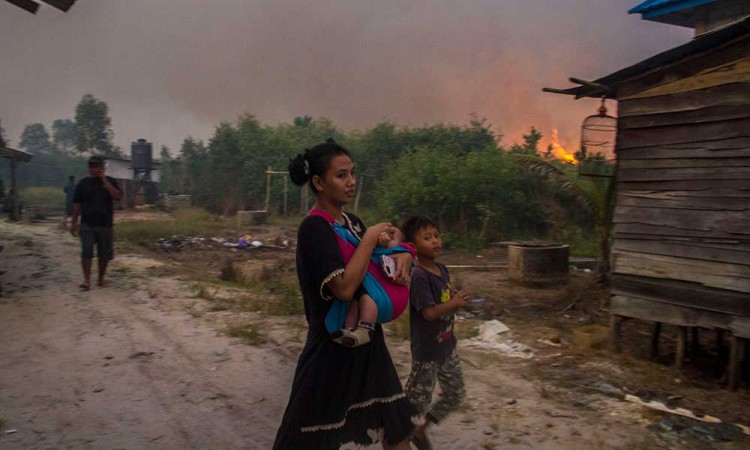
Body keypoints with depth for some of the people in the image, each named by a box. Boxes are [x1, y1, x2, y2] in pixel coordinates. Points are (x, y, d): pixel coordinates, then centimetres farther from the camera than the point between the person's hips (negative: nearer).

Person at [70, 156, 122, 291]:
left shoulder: (110, 181, 5)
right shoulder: (83, 183, 8)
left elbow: (118, 196, -12)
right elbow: (76, 204, 9)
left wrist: (105, 182, -14)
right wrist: (74, 222, 4)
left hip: (105, 224, 0)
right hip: (87, 224, 0)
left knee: (104, 254, 6)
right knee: (86, 252, -10)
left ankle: (101, 279, 20)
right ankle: (87, 280, -8)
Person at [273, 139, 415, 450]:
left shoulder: (351, 222, 6)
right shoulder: (314, 227, -19)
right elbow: (344, 287, -29)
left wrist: (403, 256, -6)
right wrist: (370, 237, -19)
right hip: (332, 346, -8)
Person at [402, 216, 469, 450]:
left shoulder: (442, 269, 3)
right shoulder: (419, 277, -23)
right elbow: (429, 312, -26)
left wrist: (457, 298, -5)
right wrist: (455, 303, -15)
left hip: (447, 345, 9)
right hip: (427, 350, -8)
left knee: (456, 394, 19)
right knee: (417, 400, 6)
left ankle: (420, 429, 35)